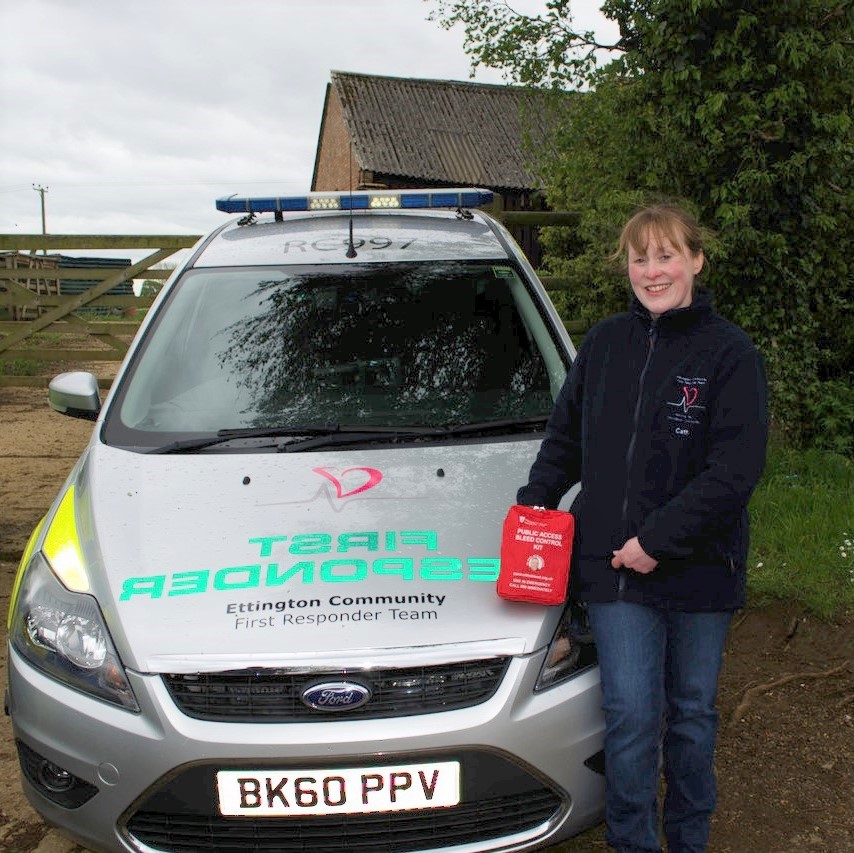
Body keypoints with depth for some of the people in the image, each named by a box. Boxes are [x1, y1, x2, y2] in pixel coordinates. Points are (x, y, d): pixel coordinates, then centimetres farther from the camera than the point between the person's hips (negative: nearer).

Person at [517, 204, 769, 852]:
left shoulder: (730, 352, -6)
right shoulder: (604, 344, 6)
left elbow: (736, 469, -14)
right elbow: (565, 438, 16)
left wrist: (658, 539, -18)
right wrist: (533, 504, 2)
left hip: (700, 569, -1)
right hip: (612, 566, 2)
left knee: (692, 712, 14)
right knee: (631, 714, 0)